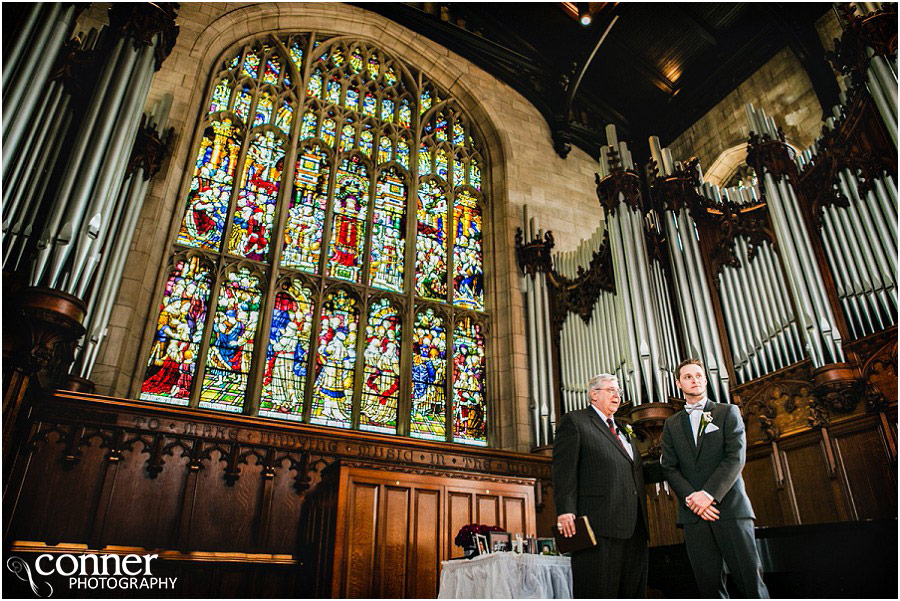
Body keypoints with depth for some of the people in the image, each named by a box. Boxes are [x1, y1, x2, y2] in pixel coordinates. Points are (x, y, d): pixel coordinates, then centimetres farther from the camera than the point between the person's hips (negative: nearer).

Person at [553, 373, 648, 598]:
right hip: (599, 526, -8)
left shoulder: (623, 430, 27)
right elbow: (563, 468, -9)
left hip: (634, 527, 8)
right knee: (598, 591, -6)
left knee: (634, 590, 11)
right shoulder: (574, 421, 1)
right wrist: (565, 510, -19)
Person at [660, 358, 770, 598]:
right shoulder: (671, 425, 16)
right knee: (709, 585, 1)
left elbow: (736, 457, -4)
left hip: (730, 506, -2)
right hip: (693, 513, 2)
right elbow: (669, 467, 7)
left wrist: (709, 493, -14)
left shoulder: (728, 412, 9)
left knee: (751, 578, -4)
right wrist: (691, 497, -10)